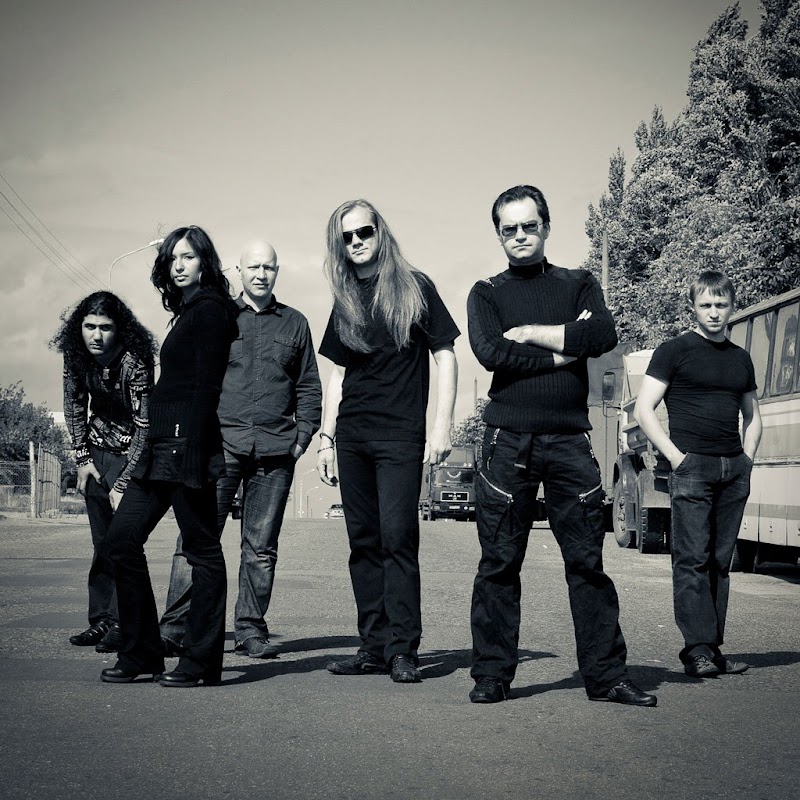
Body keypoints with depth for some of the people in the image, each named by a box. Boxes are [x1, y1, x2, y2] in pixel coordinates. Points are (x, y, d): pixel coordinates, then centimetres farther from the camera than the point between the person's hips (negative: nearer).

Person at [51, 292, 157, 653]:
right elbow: (74, 405, 4)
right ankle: (101, 620, 12)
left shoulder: (135, 363, -27)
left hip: (132, 452, -5)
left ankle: (122, 623, -10)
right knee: (102, 539, 8)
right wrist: (82, 458, -1)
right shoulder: (75, 354, -10)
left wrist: (123, 484, -26)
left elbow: (145, 427, -26)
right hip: (97, 449, 6)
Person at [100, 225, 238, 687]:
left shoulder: (209, 309, -7)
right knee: (124, 535, 5)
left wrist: (192, 452, -22)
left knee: (202, 548, -4)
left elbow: (205, 386, -15)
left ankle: (202, 662, 1)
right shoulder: (189, 311, 21)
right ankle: (141, 653, 9)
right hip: (163, 443, 10)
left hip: (187, 440, -10)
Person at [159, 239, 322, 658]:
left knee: (261, 547, 4)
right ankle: (174, 627, -8)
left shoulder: (294, 324, 16)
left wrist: (302, 437, 6)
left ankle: (251, 630, 10)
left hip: (275, 452, 2)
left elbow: (309, 387, 17)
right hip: (221, 446, -2)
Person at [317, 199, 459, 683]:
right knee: (364, 542, 5)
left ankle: (403, 649, -7)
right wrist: (327, 439, 13)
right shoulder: (345, 302, 15)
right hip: (352, 434, 5)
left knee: (398, 538, -10)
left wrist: (442, 426, -8)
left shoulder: (413, 287, 1)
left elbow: (445, 356, 0)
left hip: (400, 434, -5)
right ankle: (375, 647, 10)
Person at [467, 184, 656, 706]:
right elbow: (491, 353, -8)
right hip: (507, 441, -1)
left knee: (588, 561, 1)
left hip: (569, 441, 1)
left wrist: (530, 333, -4)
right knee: (499, 563, 0)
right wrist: (563, 351, -5)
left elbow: (604, 335, -5)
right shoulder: (487, 293, 12)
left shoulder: (579, 285, 15)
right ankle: (492, 676, 6)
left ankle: (606, 674, 5)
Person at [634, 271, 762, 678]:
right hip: (692, 466, -5)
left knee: (720, 561, 5)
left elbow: (752, 415, 27)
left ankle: (712, 648, 8)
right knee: (692, 559, -10)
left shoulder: (740, 358, 17)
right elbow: (643, 410, -4)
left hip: (734, 471, 5)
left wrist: (746, 458, 11)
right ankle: (697, 648, -11)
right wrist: (676, 456, -10)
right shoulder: (674, 351, 1)